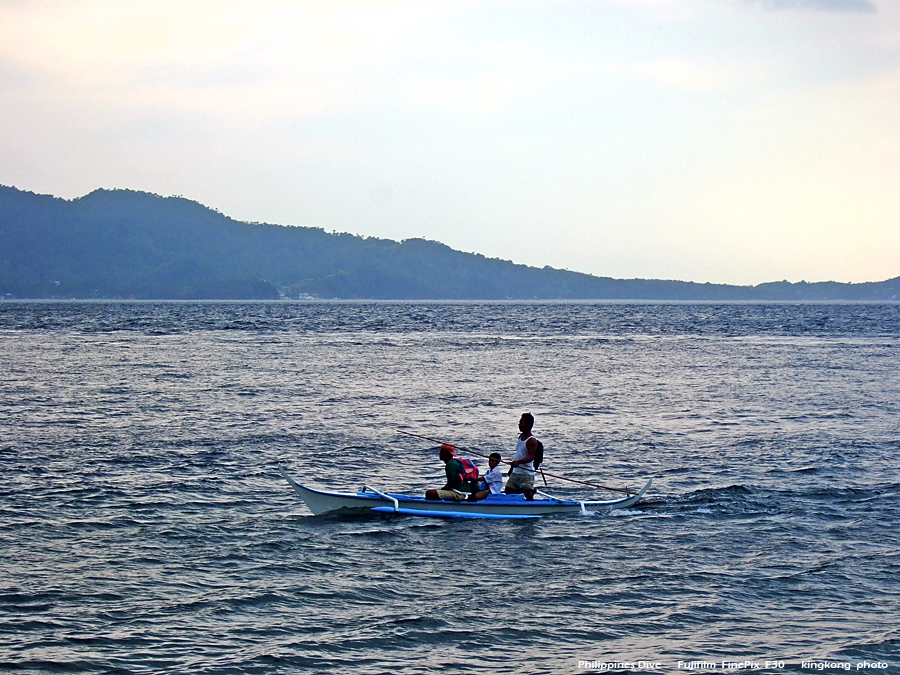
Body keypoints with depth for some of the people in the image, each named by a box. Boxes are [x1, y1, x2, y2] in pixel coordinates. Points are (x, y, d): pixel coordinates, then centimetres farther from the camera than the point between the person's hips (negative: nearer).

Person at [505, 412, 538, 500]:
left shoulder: (532, 440, -14)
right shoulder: (521, 437, 12)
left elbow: (531, 457, -25)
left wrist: (518, 462, -40)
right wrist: (511, 469, 25)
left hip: (526, 474, -8)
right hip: (515, 473, 8)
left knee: (528, 496, -9)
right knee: (508, 492, 9)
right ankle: (532, 490, 22)